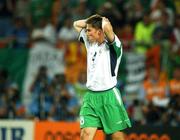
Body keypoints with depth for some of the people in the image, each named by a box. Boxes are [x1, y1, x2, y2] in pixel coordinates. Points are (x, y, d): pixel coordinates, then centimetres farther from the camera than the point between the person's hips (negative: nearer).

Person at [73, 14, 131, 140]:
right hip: (91, 96, 6)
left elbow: (107, 27, -30)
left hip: (109, 96, -6)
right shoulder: (90, 42, 13)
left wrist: (104, 21, -8)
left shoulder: (112, 46, -9)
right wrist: (92, 20, 11)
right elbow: (77, 24, 26)